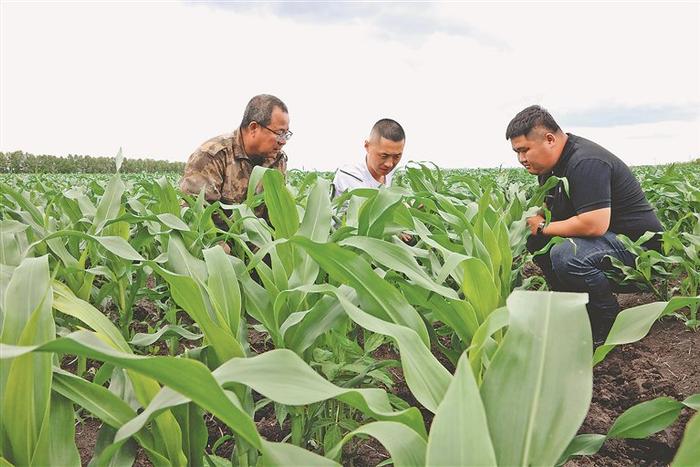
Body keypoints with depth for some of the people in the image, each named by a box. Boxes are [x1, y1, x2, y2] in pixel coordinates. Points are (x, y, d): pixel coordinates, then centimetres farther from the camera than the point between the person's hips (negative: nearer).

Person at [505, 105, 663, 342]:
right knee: (535, 240, 6)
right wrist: (534, 220, -6)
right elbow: (548, 209, 18)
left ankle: (610, 321, -10)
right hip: (606, 239, 10)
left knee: (566, 255, -34)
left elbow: (594, 225, -35)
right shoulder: (551, 163, 5)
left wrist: (543, 228, -20)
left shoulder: (585, 163, -25)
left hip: (638, 242, -10)